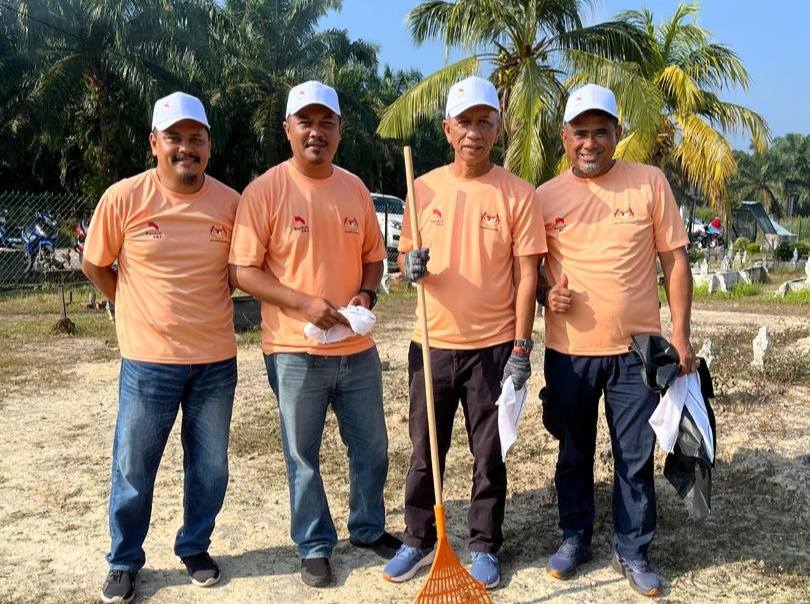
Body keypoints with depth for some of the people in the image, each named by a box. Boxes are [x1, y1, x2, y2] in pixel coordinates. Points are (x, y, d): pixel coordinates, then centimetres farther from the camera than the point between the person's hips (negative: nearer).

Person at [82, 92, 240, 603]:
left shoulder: (230, 202, -4)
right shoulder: (124, 197, -9)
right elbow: (95, 265, 4)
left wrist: (203, 306, 4)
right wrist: (140, 308, 5)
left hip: (217, 359, 2)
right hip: (148, 360, -2)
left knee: (209, 466, 14)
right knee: (133, 469, 10)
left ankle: (195, 548, 35)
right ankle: (125, 561, 30)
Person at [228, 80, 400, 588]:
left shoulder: (355, 188, 5)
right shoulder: (265, 189, -9)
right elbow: (243, 271, -11)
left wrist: (366, 294, -7)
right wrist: (304, 303, -21)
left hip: (358, 349, 5)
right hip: (295, 351, -4)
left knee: (372, 449, 17)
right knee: (303, 457, 10)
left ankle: (369, 528, 39)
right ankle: (315, 546, 29)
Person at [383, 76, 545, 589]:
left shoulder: (518, 193, -5)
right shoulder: (423, 188, 3)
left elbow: (526, 274, -6)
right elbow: (404, 256, 11)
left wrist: (521, 348, -10)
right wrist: (411, 268, -14)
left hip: (493, 347, -2)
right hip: (433, 343, 3)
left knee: (490, 454, 10)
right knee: (425, 451, 12)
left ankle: (485, 547, 26)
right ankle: (419, 541, 28)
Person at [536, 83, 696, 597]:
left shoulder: (650, 183, -2)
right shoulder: (546, 197, 1)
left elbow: (675, 260, -1)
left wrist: (681, 333, -5)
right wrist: (545, 295, -11)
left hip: (636, 348, -1)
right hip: (569, 351, 1)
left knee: (636, 457, 8)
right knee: (574, 453, 15)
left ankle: (633, 550, 26)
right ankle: (575, 537, 33)